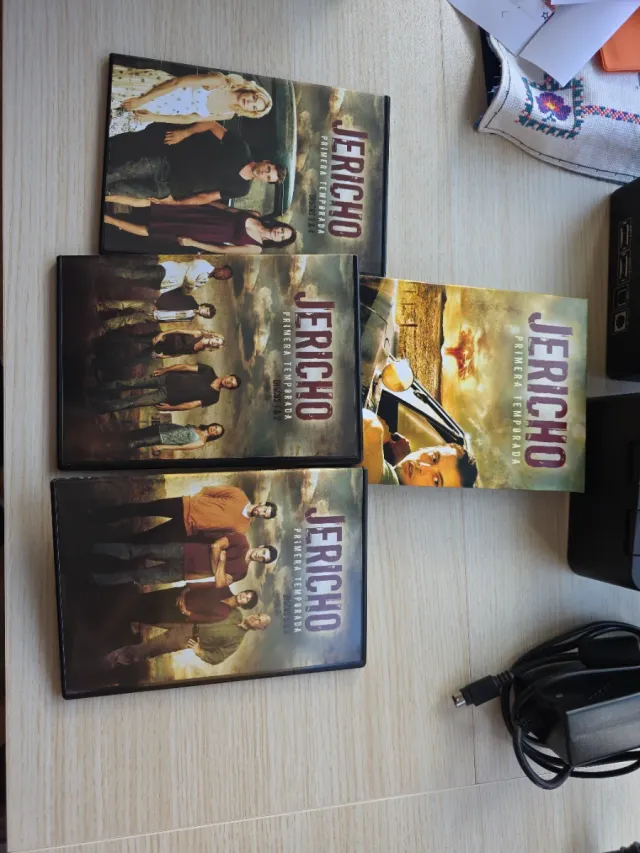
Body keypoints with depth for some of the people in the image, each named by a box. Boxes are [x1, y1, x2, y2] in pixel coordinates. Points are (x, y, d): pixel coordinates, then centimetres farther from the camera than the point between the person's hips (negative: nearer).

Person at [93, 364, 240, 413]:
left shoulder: (213, 396, -11)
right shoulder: (209, 371, -2)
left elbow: (191, 405, -13)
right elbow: (186, 367, 0)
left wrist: (171, 408, -16)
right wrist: (165, 369, -2)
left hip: (167, 395, -3)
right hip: (167, 379, 3)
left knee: (133, 402, -4)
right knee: (131, 383, 2)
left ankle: (102, 406, 13)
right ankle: (102, 388, 25)